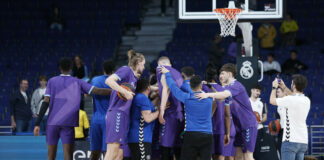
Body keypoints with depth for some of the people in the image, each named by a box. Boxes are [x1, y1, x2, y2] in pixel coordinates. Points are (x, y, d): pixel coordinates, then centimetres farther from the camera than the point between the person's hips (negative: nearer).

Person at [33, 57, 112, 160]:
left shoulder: (52, 81, 7)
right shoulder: (77, 82, 6)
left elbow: (46, 102, -2)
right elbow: (97, 91, -3)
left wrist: (37, 124, -3)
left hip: (52, 122, 1)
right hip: (68, 124, -1)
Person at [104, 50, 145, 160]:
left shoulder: (134, 78, 24)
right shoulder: (126, 70, -2)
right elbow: (109, 81, -15)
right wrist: (125, 92, -22)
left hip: (123, 116, 10)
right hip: (117, 113, -10)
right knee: (113, 150, -20)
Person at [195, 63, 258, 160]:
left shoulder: (236, 86, -16)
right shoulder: (228, 87, 15)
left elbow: (224, 95, -34)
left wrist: (208, 94, -44)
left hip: (249, 125, -9)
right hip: (240, 126, 9)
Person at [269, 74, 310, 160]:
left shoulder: (289, 100, -13)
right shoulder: (307, 101, 8)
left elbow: (272, 100, 2)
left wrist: (274, 87, 19)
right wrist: (284, 87, 38)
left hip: (291, 140, -7)